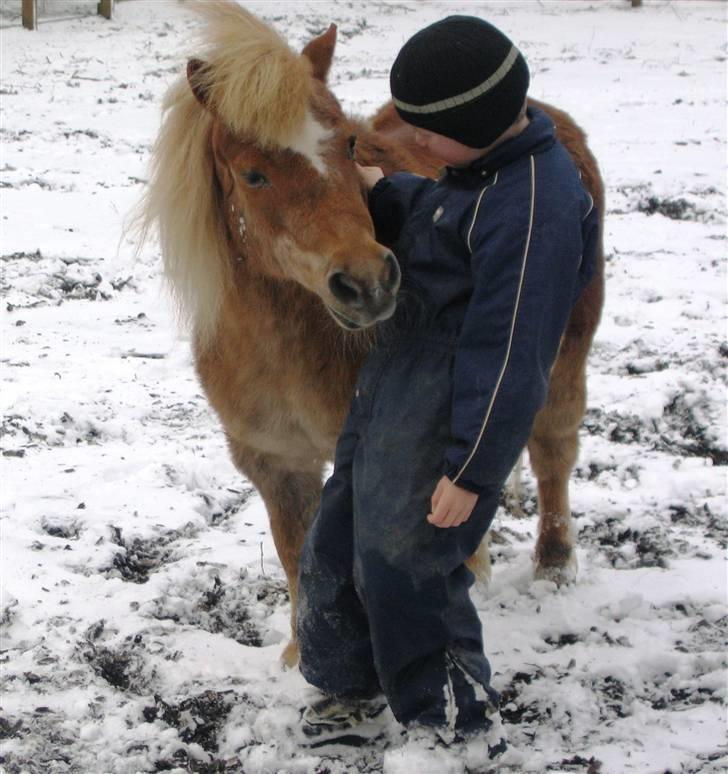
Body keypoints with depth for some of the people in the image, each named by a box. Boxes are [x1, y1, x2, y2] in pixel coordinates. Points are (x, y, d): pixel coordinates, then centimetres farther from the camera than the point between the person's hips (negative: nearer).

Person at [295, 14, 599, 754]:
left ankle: (457, 711, 22)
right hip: (394, 386, 10)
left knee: (403, 565, 0)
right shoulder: (480, 165, 3)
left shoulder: (532, 208, -27)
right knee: (338, 536, 19)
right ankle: (347, 678, 40)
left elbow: (508, 356, -25)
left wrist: (470, 470, -22)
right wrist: (382, 192, 2)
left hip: (450, 410, -10)